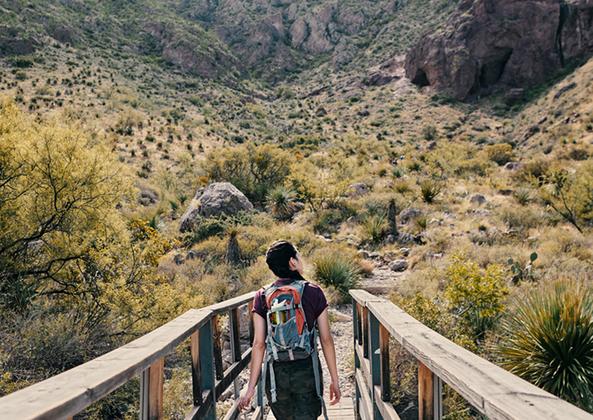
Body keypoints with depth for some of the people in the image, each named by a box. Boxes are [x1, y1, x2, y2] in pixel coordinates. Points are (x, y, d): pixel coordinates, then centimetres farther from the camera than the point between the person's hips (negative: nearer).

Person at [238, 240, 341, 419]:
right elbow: (326, 340, -4)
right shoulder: (314, 292, -6)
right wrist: (334, 379, 4)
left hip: (276, 372, 2)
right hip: (307, 371, -2)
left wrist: (251, 387, -1)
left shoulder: (262, 297, -4)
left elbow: (259, 344, -6)